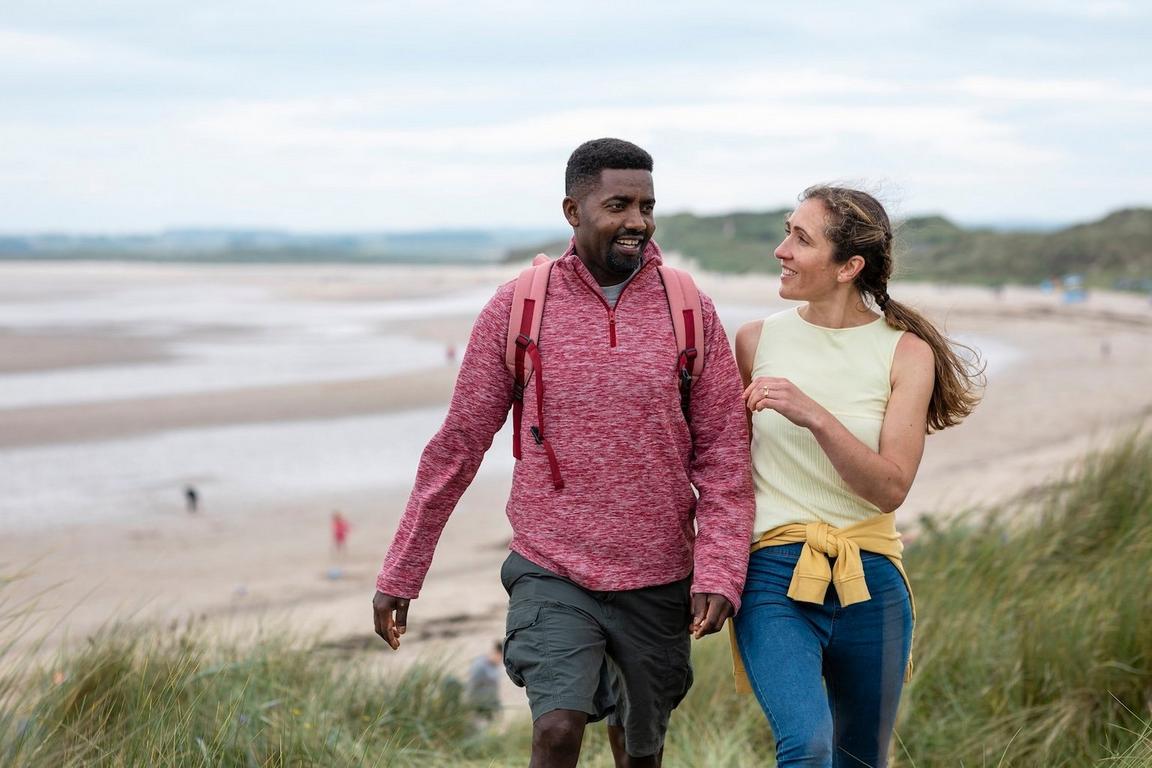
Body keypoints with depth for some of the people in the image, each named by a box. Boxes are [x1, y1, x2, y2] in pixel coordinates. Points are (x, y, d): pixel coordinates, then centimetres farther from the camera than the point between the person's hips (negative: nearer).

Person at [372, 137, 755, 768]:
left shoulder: (690, 313, -2)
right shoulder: (516, 308, -5)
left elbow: (723, 455, -2)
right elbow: (457, 448, 1)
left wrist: (718, 573, -15)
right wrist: (399, 574, 3)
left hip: (657, 583, 2)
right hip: (550, 575, -2)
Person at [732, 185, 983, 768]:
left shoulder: (906, 353, -2)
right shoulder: (757, 340, 3)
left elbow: (890, 488, -11)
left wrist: (815, 416, -23)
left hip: (871, 583, 1)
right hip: (774, 573, -1)